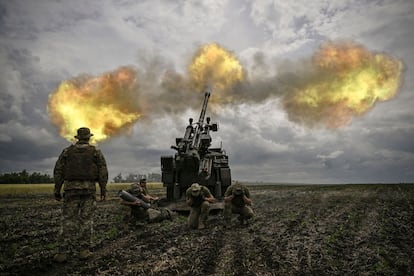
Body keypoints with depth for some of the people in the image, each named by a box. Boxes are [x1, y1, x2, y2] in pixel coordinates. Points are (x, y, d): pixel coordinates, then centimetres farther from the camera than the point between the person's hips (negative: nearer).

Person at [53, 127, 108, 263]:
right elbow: (103, 171, -2)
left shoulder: (67, 151, 8)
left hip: (71, 188, 1)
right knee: (86, 219, 4)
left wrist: (57, 190, 8)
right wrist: (103, 189, 2)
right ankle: (84, 250, 4)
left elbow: (58, 171, 4)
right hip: (89, 189, -1)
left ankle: (63, 253, -1)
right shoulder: (96, 152, 4)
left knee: (68, 219, 3)